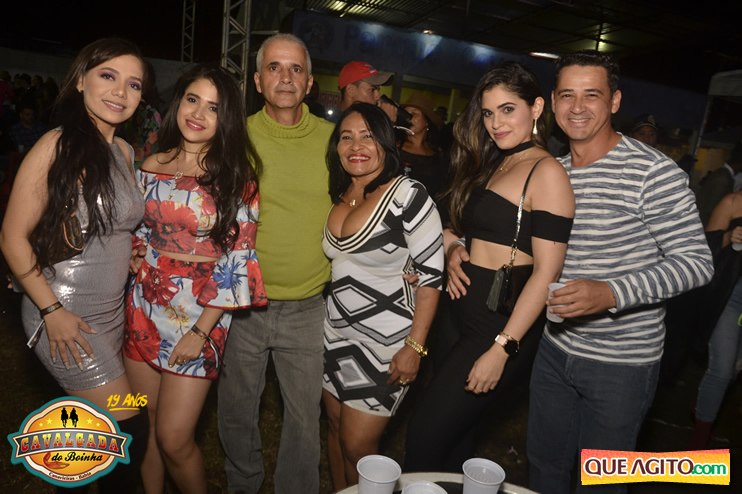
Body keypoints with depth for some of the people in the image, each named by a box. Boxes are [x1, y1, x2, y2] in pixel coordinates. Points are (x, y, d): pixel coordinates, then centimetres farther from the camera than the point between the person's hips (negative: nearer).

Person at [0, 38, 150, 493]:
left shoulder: (125, 152, 7)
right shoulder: (57, 145, -14)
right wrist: (52, 310, -15)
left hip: (114, 313, 6)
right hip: (63, 315, -6)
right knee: (131, 427, 0)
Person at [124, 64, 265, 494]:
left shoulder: (237, 179, -8)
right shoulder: (150, 167, 4)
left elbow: (238, 261, -10)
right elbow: (135, 233, 16)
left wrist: (201, 330, -12)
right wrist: (132, 256, -7)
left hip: (202, 314, -4)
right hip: (145, 309, 4)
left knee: (174, 439, 1)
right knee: (144, 430, 15)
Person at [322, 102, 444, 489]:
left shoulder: (408, 196, -17)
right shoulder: (337, 197, 4)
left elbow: (431, 276, -16)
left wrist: (414, 347, -17)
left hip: (386, 340, -6)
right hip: (337, 332, 6)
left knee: (357, 445, 2)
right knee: (335, 426, 17)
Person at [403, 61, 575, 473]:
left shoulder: (546, 172, -11)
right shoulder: (492, 164, 14)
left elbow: (546, 272, -17)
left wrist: (502, 348, -21)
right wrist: (453, 251, -1)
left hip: (499, 327, -8)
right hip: (464, 318, 8)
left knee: (425, 438, -2)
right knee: (457, 437, 18)